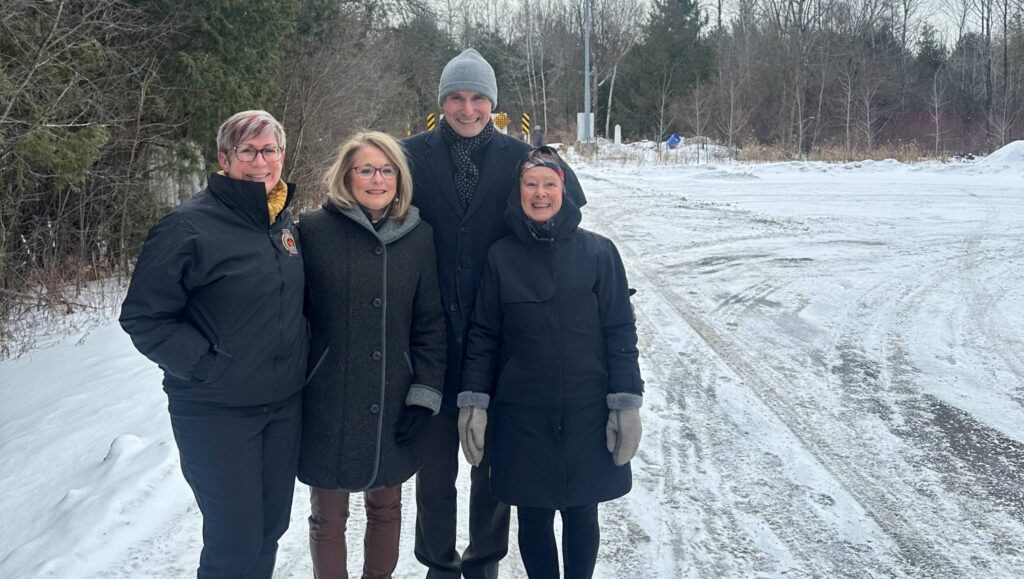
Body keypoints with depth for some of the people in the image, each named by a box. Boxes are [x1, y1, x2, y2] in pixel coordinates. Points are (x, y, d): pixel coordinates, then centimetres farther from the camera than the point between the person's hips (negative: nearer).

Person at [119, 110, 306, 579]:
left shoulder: (285, 222, 7)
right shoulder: (189, 227, -15)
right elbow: (142, 317, -13)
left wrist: (298, 355, 10)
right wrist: (204, 363, -18)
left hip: (285, 405, 7)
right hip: (216, 412, -6)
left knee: (271, 526, 17)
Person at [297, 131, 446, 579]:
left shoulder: (419, 236, 2)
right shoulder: (314, 230, -7)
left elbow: (429, 323, 4)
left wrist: (424, 396, -1)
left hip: (394, 408, 3)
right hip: (328, 405, -3)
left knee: (386, 506, 18)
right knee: (328, 517, 10)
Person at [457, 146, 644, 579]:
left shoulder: (598, 252, -2)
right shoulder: (501, 257, 0)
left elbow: (620, 333, -1)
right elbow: (483, 335, 3)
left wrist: (626, 404, -5)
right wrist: (473, 402, -3)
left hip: (587, 414, 0)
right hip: (521, 414, 1)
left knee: (581, 514, 11)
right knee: (533, 516, 11)